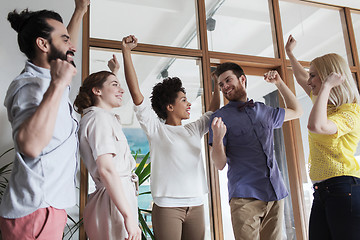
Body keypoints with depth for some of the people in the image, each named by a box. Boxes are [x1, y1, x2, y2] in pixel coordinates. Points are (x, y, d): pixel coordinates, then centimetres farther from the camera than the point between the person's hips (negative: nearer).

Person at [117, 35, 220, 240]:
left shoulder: (193, 130, 15)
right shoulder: (156, 129, -1)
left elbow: (214, 111, 29)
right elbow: (135, 92, -7)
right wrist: (126, 51, -9)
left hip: (196, 205, 5)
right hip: (167, 206, -5)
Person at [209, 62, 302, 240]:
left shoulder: (264, 111, 14)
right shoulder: (220, 117, 0)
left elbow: (296, 111, 32)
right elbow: (220, 164, -4)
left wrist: (279, 83, 21)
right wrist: (217, 139, -25)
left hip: (275, 193, 4)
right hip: (245, 197, -4)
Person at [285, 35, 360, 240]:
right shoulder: (326, 105, 18)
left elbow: (316, 126, -29)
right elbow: (302, 80, 35)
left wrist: (326, 87, -18)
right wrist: (290, 53, 46)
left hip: (343, 188, -8)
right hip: (321, 191, 8)